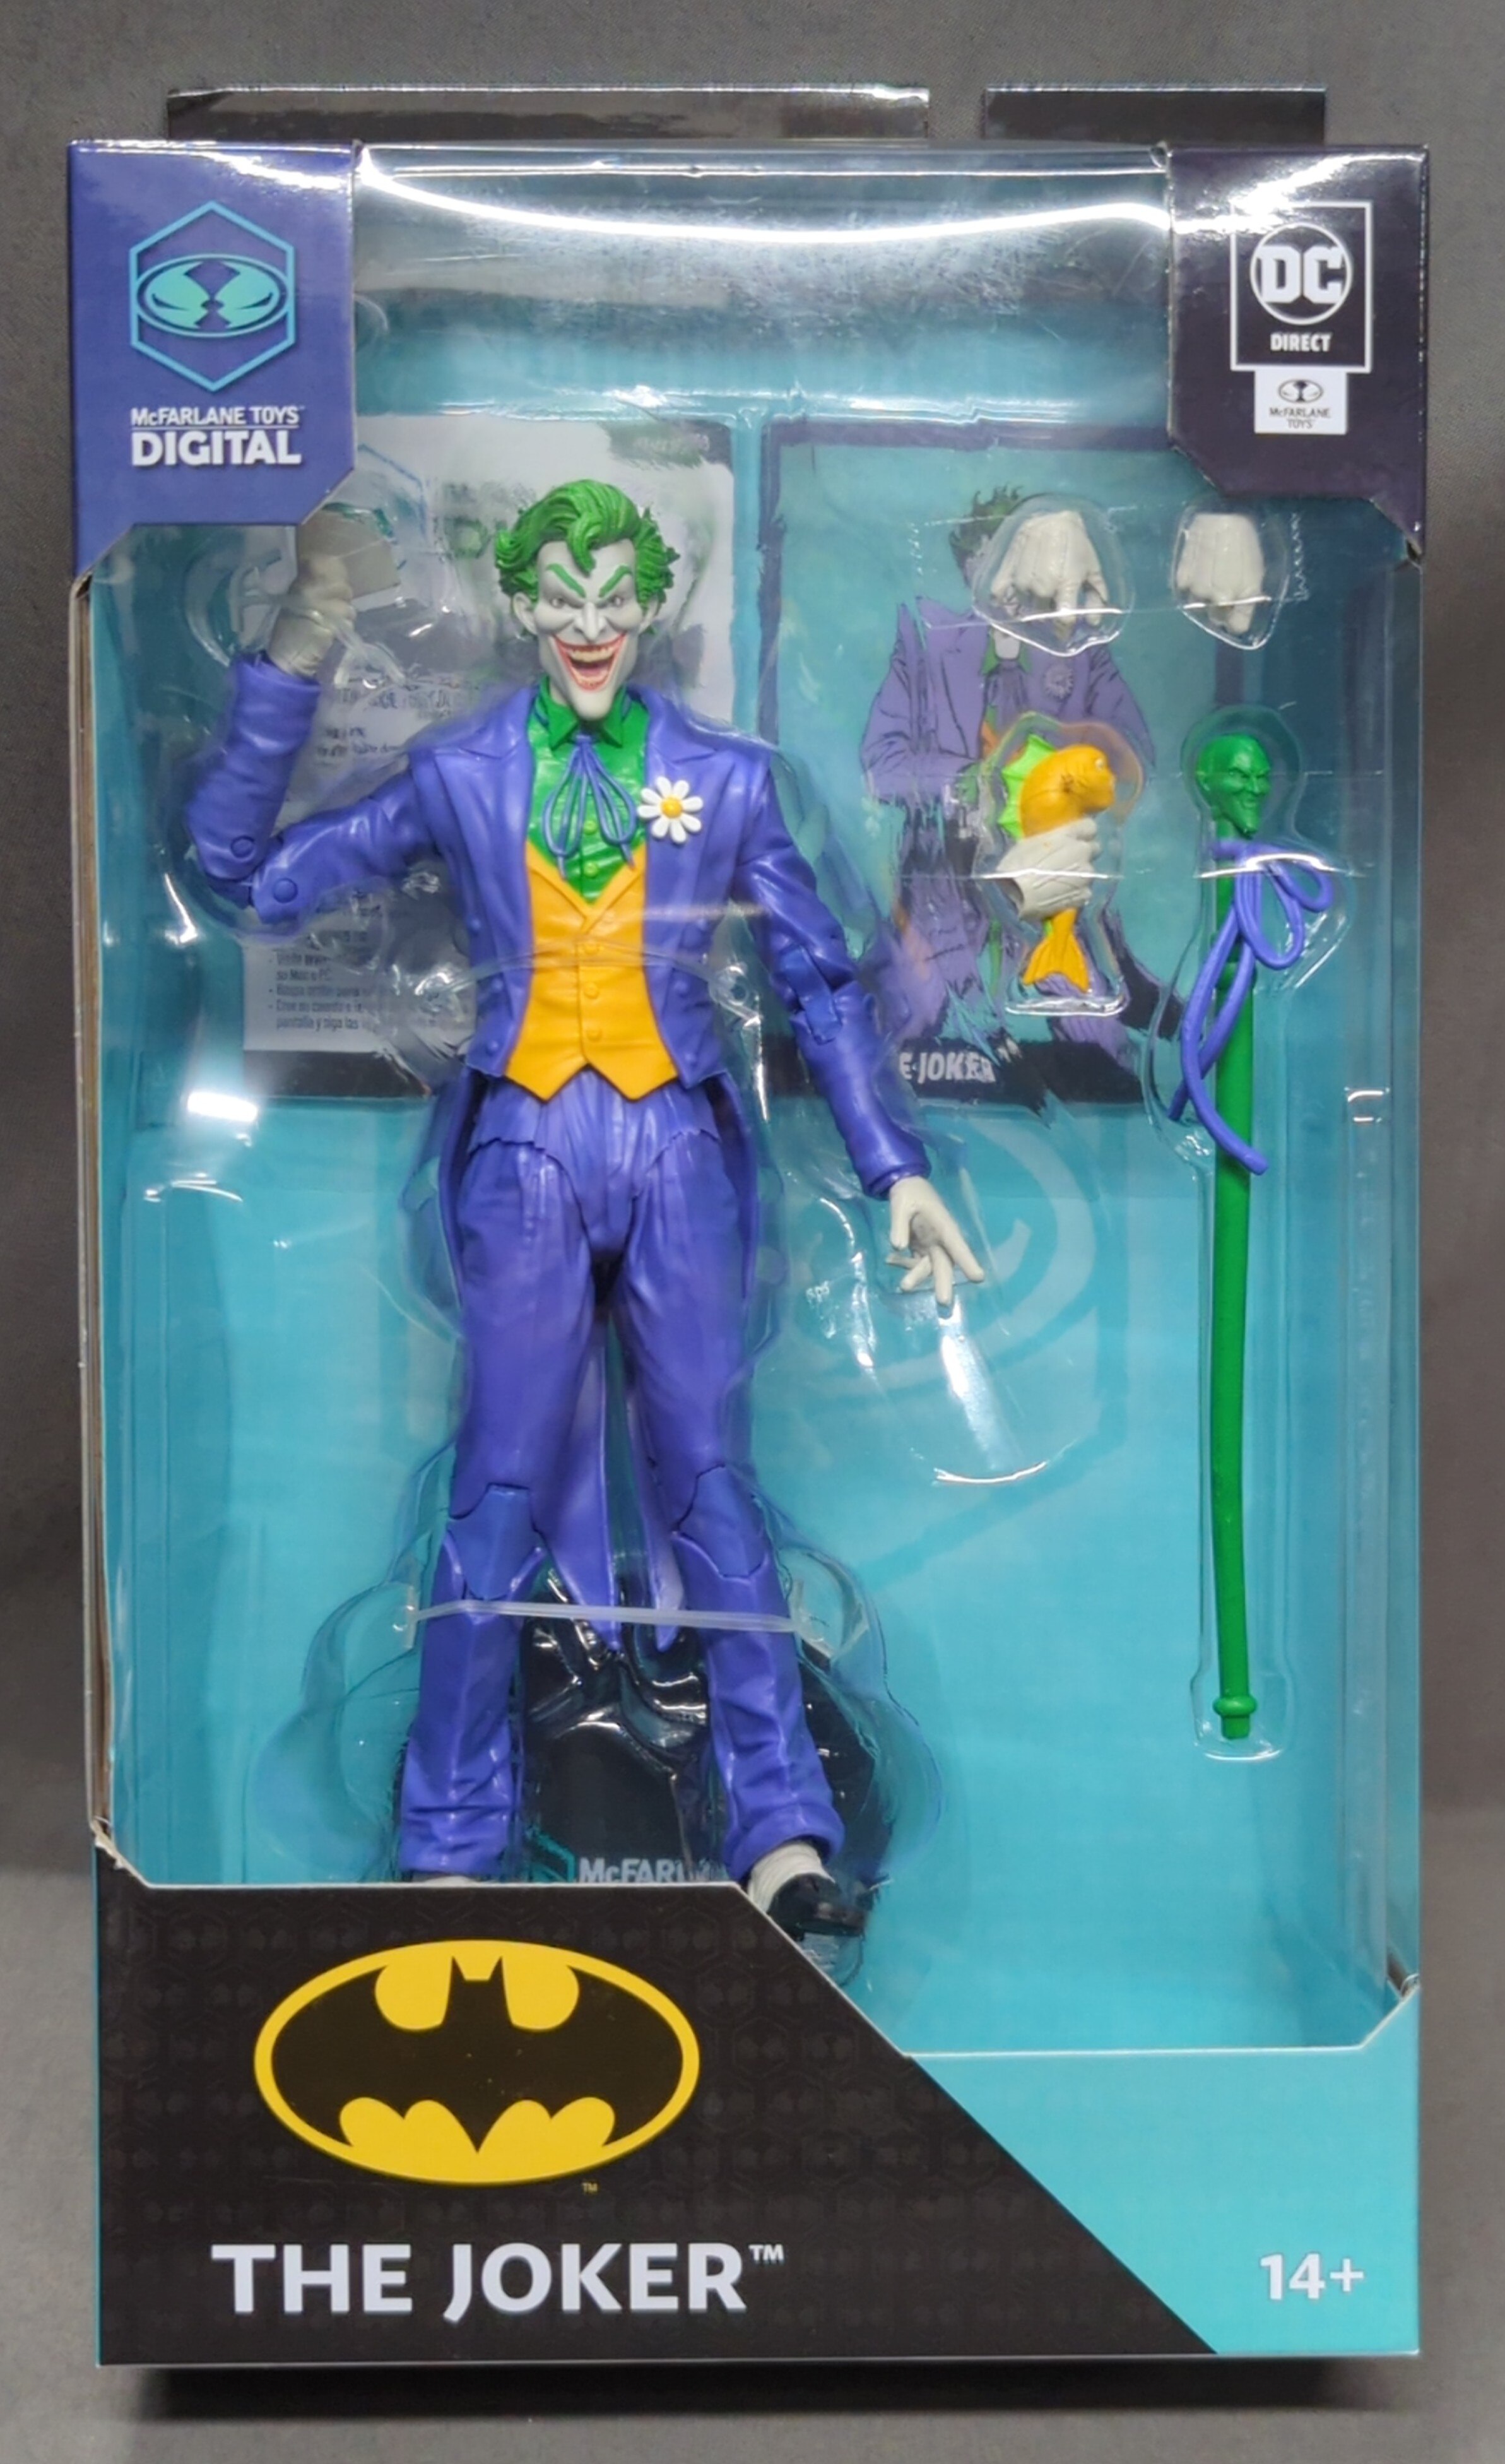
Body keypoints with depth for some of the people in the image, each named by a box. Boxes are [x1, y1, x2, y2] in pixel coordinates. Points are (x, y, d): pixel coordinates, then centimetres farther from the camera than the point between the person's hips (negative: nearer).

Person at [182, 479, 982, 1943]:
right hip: (525, 1156, 0)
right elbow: (252, 874, 6)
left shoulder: (724, 777, 8)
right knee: (501, 1495, -1)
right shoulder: (457, 774, 7)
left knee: (706, 1481, -1)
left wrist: (896, 1170, 3)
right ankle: (449, 1852, 8)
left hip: (681, 1153, 0)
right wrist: (290, 672, -1)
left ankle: (785, 1841, 2)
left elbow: (821, 982, 9)